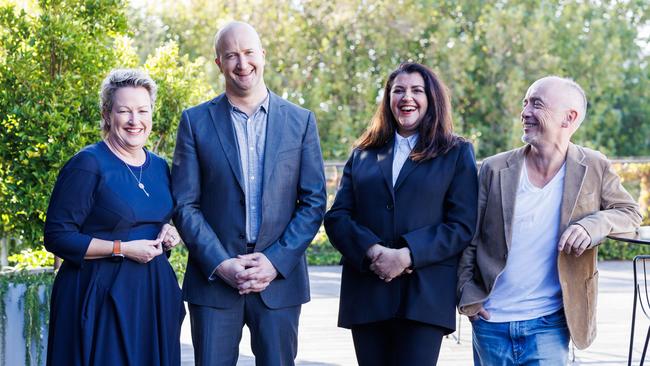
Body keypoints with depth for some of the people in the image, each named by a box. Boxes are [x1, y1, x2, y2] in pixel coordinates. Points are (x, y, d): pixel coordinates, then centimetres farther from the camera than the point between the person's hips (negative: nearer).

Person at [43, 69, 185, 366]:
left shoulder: (159, 167, 10)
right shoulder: (88, 165, -10)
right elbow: (57, 237, -14)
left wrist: (169, 233, 1)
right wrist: (122, 249, -17)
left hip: (153, 294, 6)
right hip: (99, 296, -6)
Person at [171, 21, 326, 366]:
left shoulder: (300, 120, 6)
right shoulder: (196, 121, 3)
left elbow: (314, 202, 3)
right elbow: (185, 205, -1)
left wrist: (276, 262, -8)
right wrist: (221, 264, -12)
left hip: (280, 277, 1)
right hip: (214, 274, -1)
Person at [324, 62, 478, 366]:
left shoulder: (457, 153, 8)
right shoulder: (363, 154, 17)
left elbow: (462, 225, -2)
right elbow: (336, 216, 8)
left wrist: (406, 256, -14)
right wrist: (373, 252, -12)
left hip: (424, 295, -3)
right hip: (367, 293, 3)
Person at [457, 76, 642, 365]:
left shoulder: (594, 169, -1)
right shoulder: (495, 169, -1)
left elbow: (629, 211, 5)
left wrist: (591, 225, -15)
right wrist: (468, 295, -3)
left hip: (549, 326, -1)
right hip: (490, 322, 2)